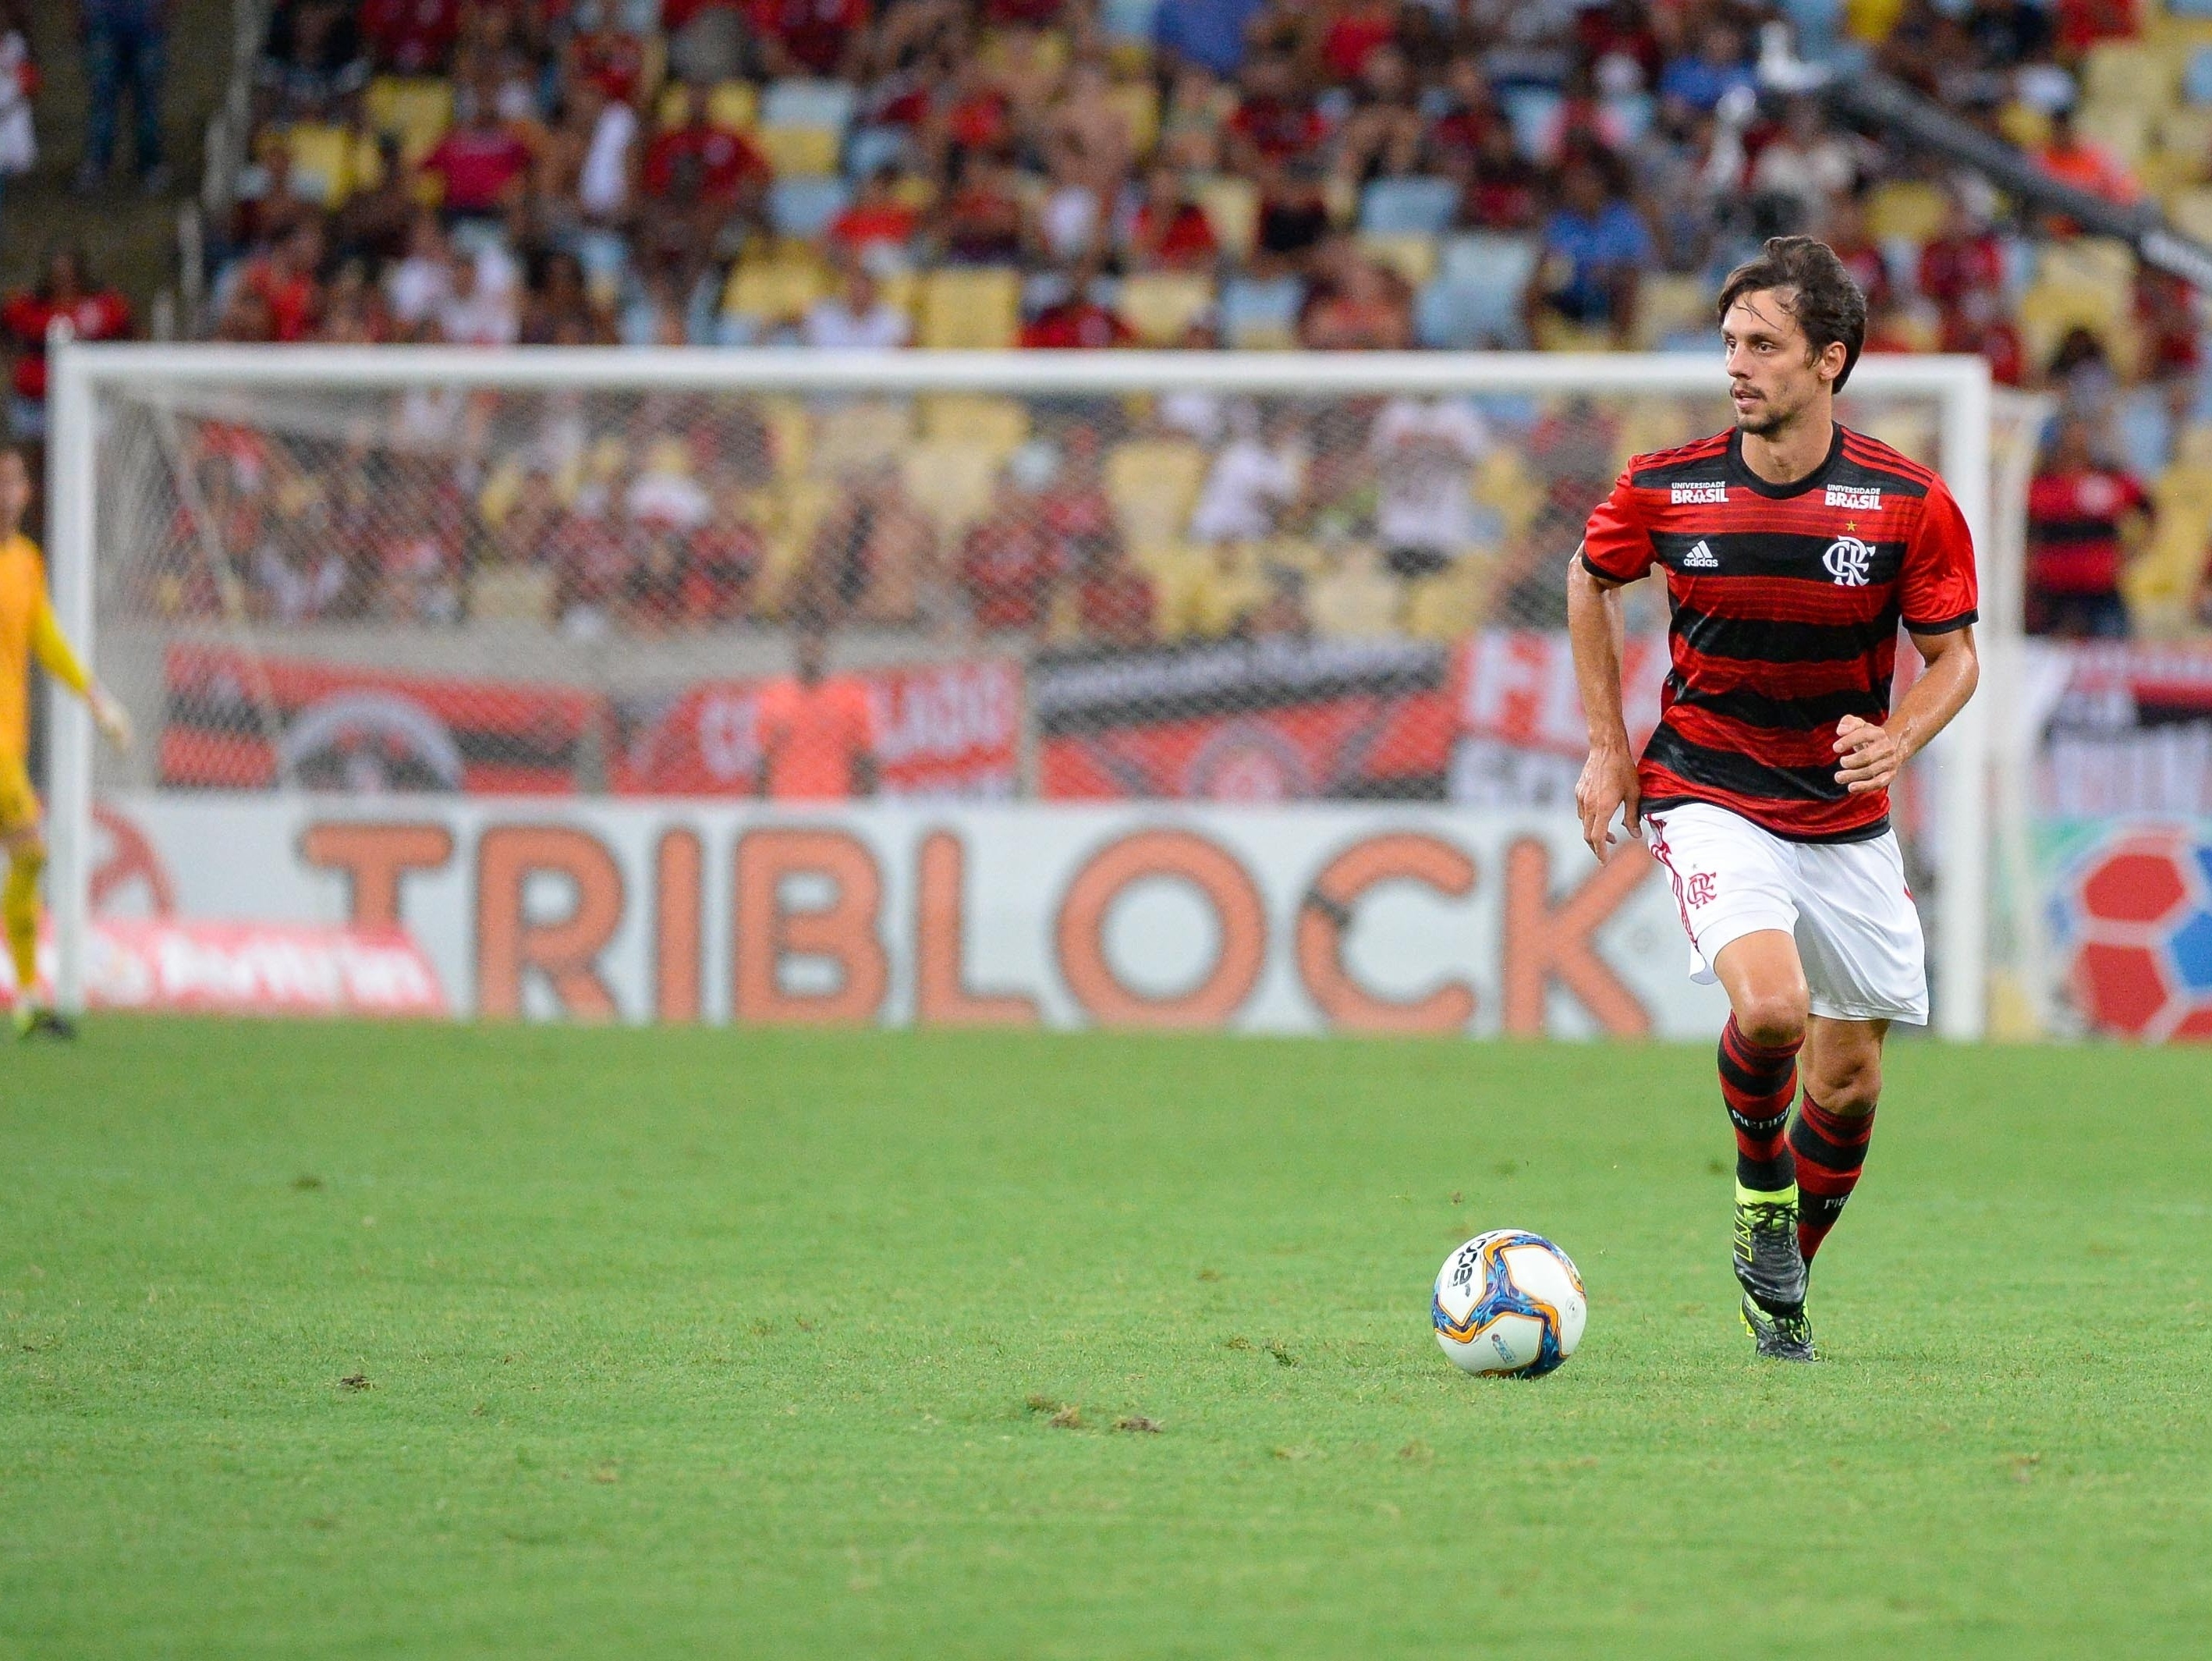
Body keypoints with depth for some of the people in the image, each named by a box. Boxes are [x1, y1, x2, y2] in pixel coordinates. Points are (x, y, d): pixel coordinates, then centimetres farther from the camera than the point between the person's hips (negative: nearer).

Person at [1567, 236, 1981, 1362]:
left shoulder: (1907, 502, -11)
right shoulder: (1665, 490, -8)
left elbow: (1955, 655, -1)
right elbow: (1590, 579, 12)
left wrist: (1897, 739, -21)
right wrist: (1607, 746, 9)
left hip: (1847, 819, 2)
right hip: (1708, 795, -2)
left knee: (1848, 1077, 7)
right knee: (1770, 1007, -27)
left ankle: (1782, 1287, 31)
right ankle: (1761, 1189, 3)